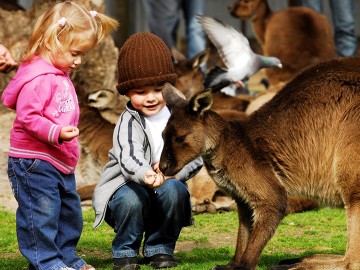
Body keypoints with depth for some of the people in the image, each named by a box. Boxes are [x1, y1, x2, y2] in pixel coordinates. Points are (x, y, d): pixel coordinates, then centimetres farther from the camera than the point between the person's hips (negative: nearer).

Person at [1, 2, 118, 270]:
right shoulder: (38, 78, -21)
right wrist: (57, 133, -33)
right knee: (42, 214, -5)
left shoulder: (60, 75, 13)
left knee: (70, 212, 18)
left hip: (60, 163, 10)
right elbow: (28, 116, -26)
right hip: (34, 163, -10)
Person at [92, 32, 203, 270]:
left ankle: (160, 248, -6)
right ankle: (126, 251, -6)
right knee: (131, 197, -34)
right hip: (127, 186, -3)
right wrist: (147, 175, -55)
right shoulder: (129, 122, -15)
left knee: (174, 190, -28)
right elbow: (129, 158, -33)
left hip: (164, 189, 3)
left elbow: (196, 156, -5)